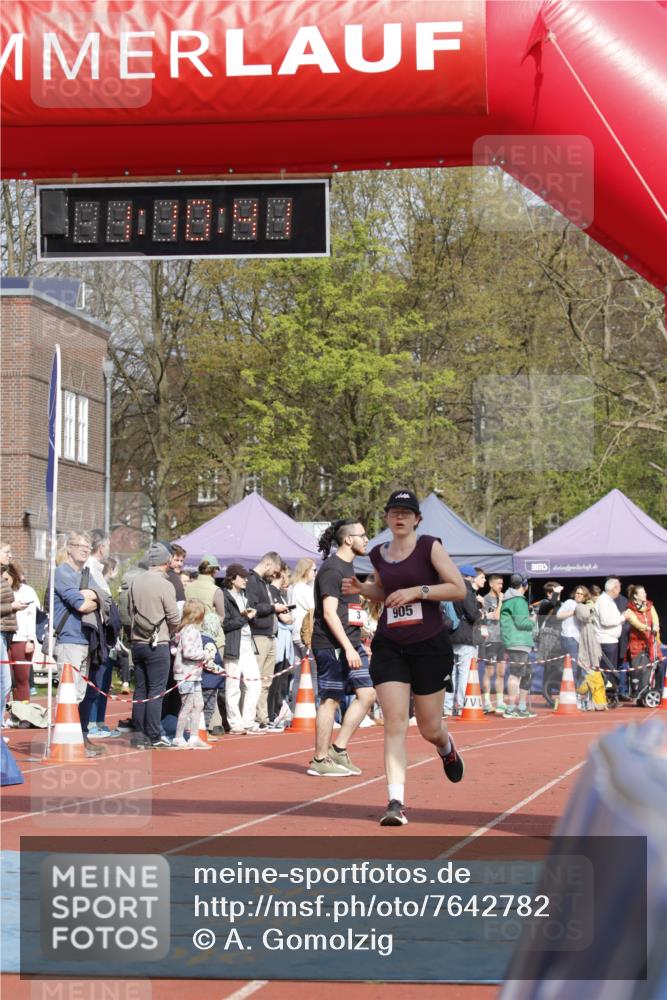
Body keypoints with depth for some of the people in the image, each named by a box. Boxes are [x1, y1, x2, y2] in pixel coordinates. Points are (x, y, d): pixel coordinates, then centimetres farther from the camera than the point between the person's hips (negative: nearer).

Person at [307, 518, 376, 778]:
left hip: (350, 644, 9)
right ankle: (320, 760, 3)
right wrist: (348, 648, -24)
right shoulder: (331, 569, -13)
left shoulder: (347, 567, 17)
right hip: (331, 645, -9)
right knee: (330, 700, -4)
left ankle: (338, 749, 11)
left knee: (367, 693, 4)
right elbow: (329, 613, -19)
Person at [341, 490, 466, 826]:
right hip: (389, 647, 3)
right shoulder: (379, 555, 9)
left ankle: (447, 748, 46)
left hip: (430, 645, -3)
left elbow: (459, 589, -10)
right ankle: (396, 802, -13)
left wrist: (417, 591, -18)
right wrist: (362, 589, 8)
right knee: (395, 723, -10)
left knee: (429, 728, 8)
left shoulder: (429, 546, -5)